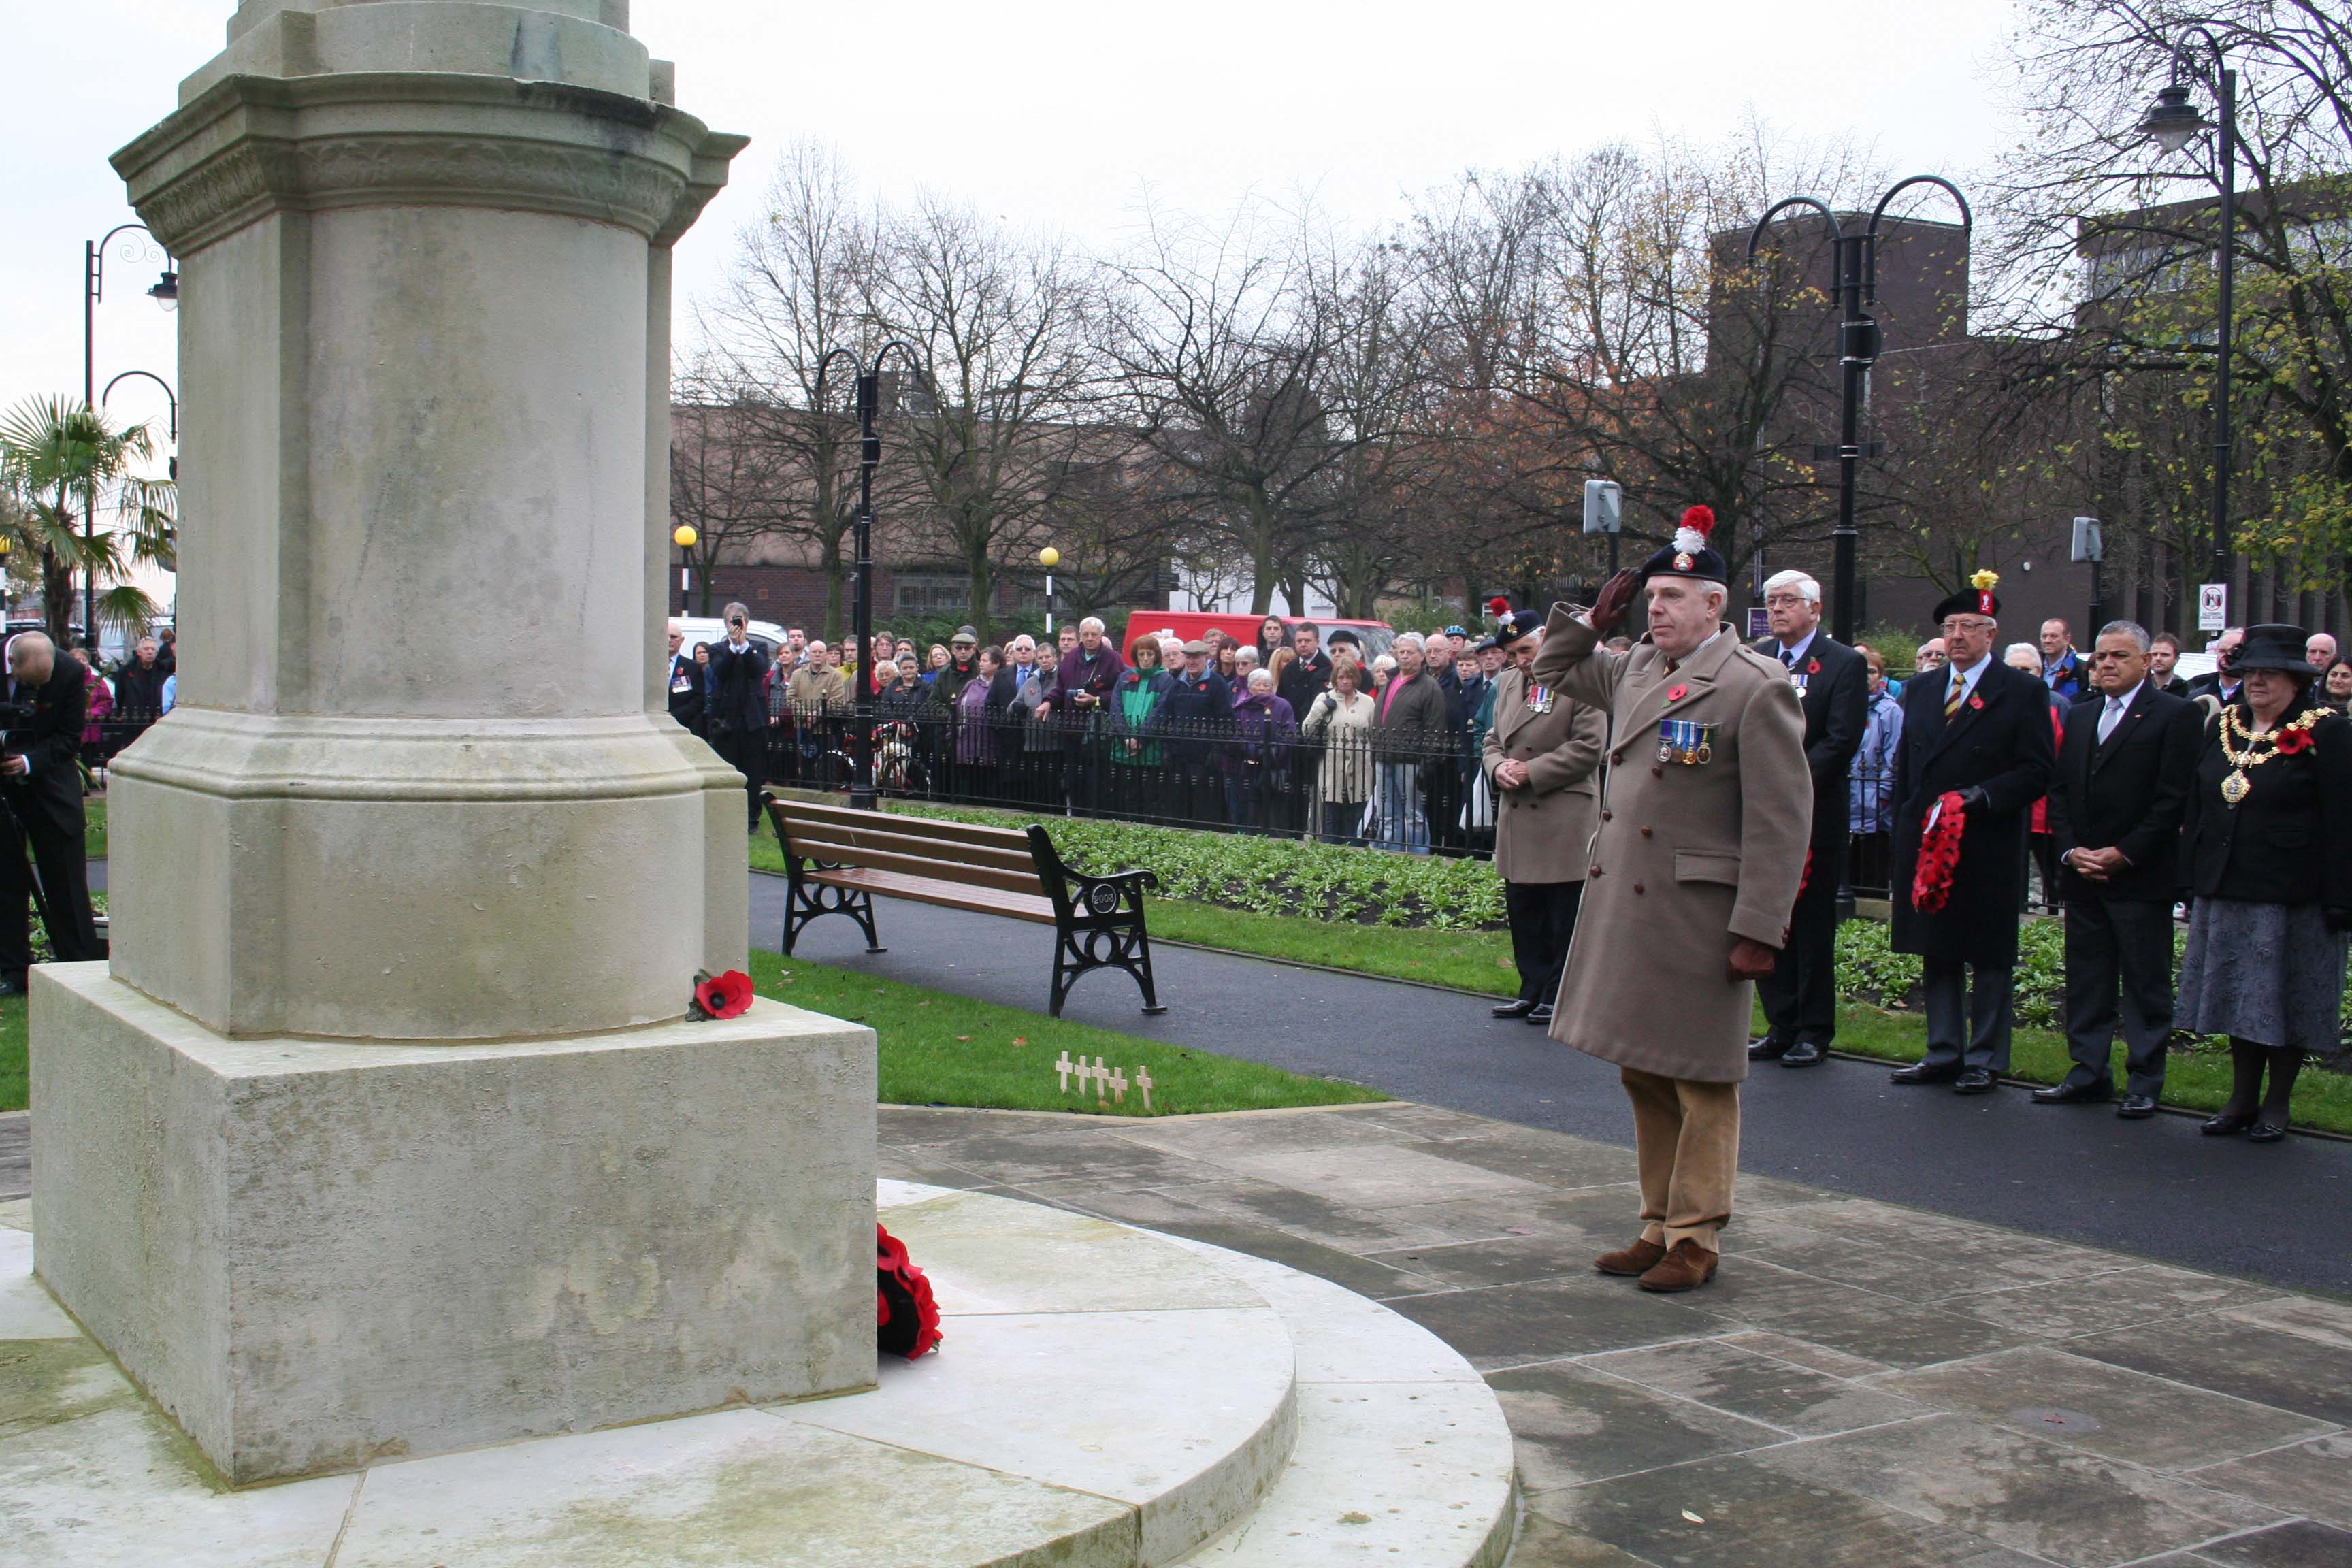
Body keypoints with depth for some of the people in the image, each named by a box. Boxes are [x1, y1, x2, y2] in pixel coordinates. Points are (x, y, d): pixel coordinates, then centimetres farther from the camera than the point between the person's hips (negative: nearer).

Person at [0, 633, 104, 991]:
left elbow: (70, 738, -8)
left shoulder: (70, 673, -16)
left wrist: (30, 761, -24)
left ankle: (81, 965, 8)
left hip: (50, 783, -1)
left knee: (66, 880, 0)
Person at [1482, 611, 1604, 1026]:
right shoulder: (1507, 682, 14)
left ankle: (1558, 997, 8)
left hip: (1565, 817, -7)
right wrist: (1498, 767, -3)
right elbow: (1492, 739, 19)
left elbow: (1588, 747, -14)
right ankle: (1533, 990, 21)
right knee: (1523, 912, 11)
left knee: (1564, 917, 0)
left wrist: (1531, 772, -15)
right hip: (1518, 817, 7)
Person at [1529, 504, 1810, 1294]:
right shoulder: (1635, 668, 11)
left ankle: (1695, 1240, 13)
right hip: (1623, 906, 8)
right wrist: (1593, 620, 12)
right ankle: (1658, 1225, 27)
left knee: (1702, 1084, 3)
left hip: (1699, 920, -8)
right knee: (1642, 1075, 15)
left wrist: (1758, 930, -18)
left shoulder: (1755, 688, -12)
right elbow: (1555, 669, 31)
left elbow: (1781, 820, -15)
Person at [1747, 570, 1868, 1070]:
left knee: (1812, 925, 2)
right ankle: (1781, 1025, 17)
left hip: (1812, 817, -5)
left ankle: (1814, 1031, 11)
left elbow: (1841, 742, -11)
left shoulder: (1844, 664, -3)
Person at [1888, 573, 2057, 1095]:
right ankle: (1944, 1052, 19)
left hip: (1990, 851, -5)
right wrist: (1906, 828, 9)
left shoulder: (2023, 692, -2)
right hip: (1927, 844, 5)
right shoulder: (1921, 690, 14)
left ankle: (1986, 1060, 10)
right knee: (1936, 953, 10)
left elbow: (2038, 772, -7)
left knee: (1990, 956, 3)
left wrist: (1980, 797, -18)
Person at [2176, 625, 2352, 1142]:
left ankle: (2277, 1103, 16)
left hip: (2292, 898, -5)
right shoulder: (2221, 727, 9)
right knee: (2237, 999, 11)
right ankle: (2243, 1097, 22)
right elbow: (2197, 808, 13)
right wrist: (2193, 881, 8)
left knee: (2285, 1000, 5)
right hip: (2226, 891, 5)